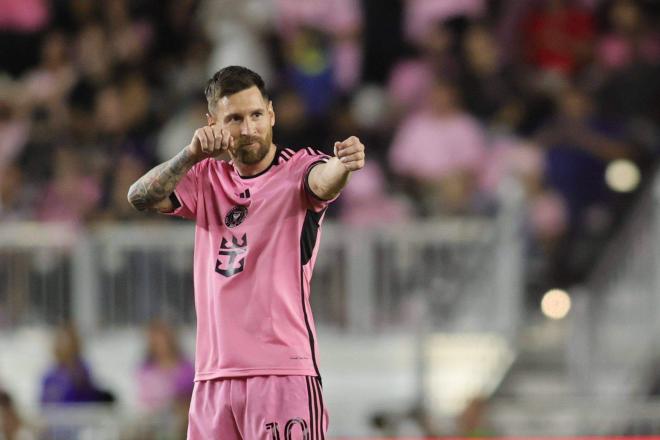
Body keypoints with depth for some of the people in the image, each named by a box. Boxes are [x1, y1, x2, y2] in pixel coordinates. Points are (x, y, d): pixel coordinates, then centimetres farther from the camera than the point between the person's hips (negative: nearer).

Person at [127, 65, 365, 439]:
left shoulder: (299, 167, -1)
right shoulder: (207, 178, 13)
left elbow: (322, 181, -25)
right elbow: (141, 197, -4)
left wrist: (342, 166, -50)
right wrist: (192, 155, -22)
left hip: (283, 372, -5)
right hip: (213, 376, 5)